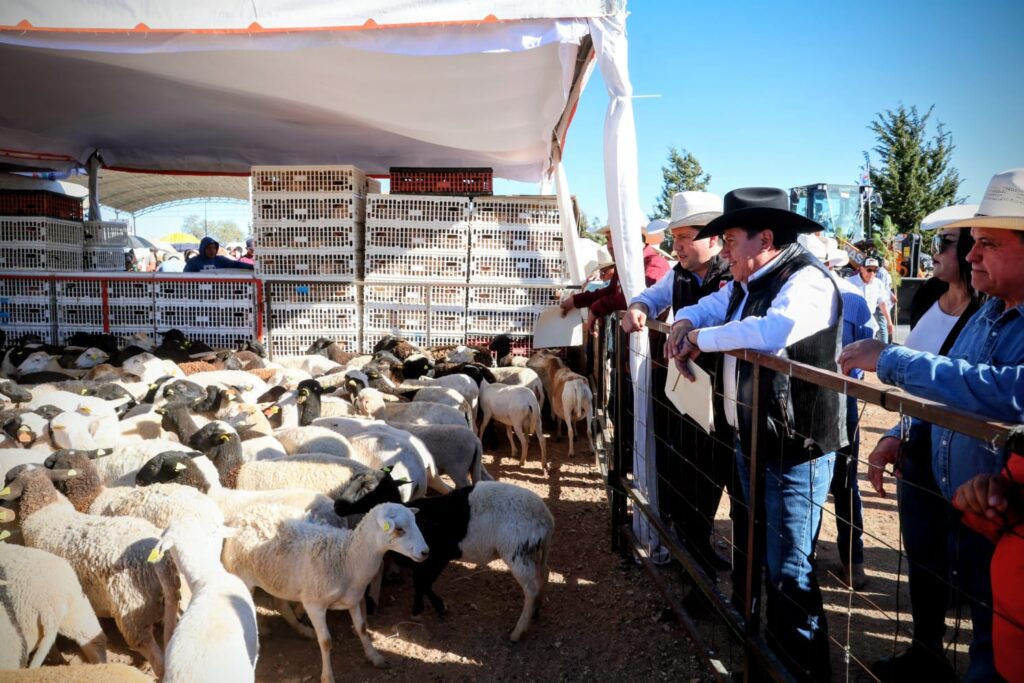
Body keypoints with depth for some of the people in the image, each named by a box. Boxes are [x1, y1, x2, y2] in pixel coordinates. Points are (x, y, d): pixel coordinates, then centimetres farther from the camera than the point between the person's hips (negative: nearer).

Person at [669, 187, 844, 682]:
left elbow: (772, 331, -36)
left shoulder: (806, 281, -18)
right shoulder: (746, 284, 10)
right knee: (759, 553, 23)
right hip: (751, 441, 10)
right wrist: (685, 323, 1)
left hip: (796, 450, -10)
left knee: (788, 571, -4)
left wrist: (700, 338, -21)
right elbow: (707, 307, 25)